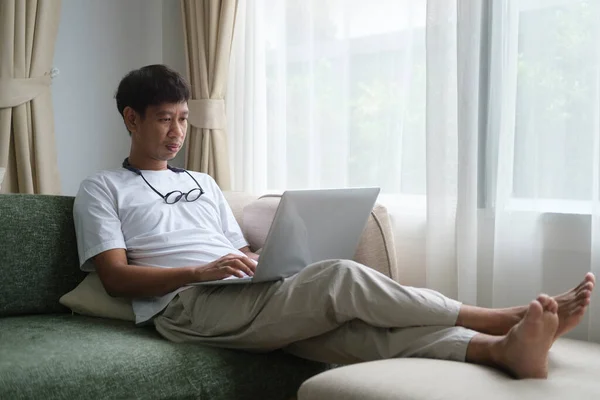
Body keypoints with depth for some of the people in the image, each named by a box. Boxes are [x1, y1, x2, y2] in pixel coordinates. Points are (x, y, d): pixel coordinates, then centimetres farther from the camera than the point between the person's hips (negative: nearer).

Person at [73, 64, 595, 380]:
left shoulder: (202, 183, 28)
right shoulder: (102, 190, 11)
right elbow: (116, 277, -2)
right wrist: (201, 271, -16)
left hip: (252, 298, 6)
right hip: (188, 307, -5)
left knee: (351, 324, -25)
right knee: (341, 277, -27)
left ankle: (504, 347, -42)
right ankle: (507, 317, -24)